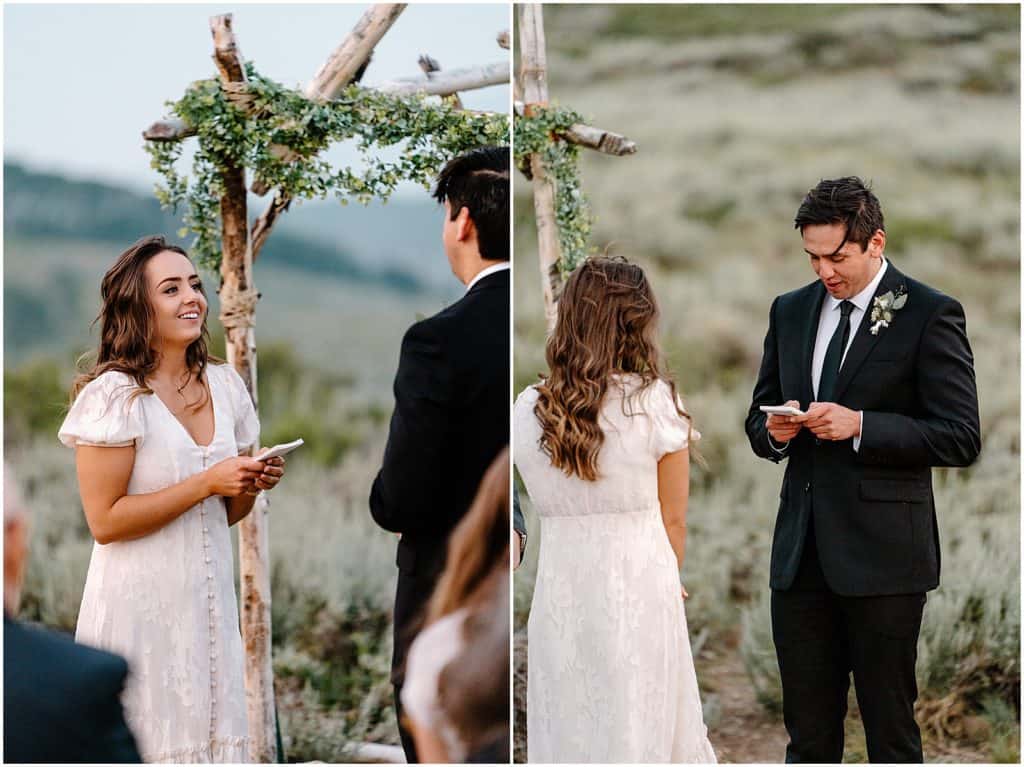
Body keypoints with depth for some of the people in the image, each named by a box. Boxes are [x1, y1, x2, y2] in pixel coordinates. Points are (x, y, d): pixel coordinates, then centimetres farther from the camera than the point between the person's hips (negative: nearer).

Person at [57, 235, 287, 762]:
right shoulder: (115, 394, -12)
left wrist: (253, 484, -4)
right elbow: (105, 521, -16)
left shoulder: (223, 384, 8)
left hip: (208, 596, 6)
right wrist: (207, 484, -18)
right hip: (142, 601, -6)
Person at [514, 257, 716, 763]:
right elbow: (674, 519, -3)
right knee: (641, 722, 8)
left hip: (560, 589, 3)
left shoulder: (527, 410, -1)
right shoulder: (655, 400, -10)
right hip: (638, 586, -3)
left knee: (568, 721, 12)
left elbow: (548, 506, 7)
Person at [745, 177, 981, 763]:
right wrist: (773, 432, -3)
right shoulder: (791, 311, 12)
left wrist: (859, 425, -19)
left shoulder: (930, 314, -6)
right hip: (801, 554, 5)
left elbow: (961, 438, -10)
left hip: (882, 555, -5)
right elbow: (759, 417, 21)